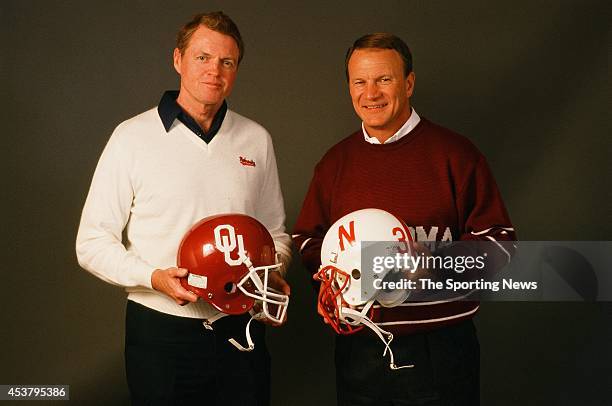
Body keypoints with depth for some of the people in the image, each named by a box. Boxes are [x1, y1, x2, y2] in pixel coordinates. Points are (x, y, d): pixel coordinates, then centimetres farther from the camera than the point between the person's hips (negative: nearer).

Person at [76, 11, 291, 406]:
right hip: (159, 332, -3)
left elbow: (275, 232, 14)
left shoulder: (257, 140, 6)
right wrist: (155, 278, -19)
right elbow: (93, 242, -5)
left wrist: (273, 272, -6)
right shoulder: (133, 137, -5)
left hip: (241, 328, 3)